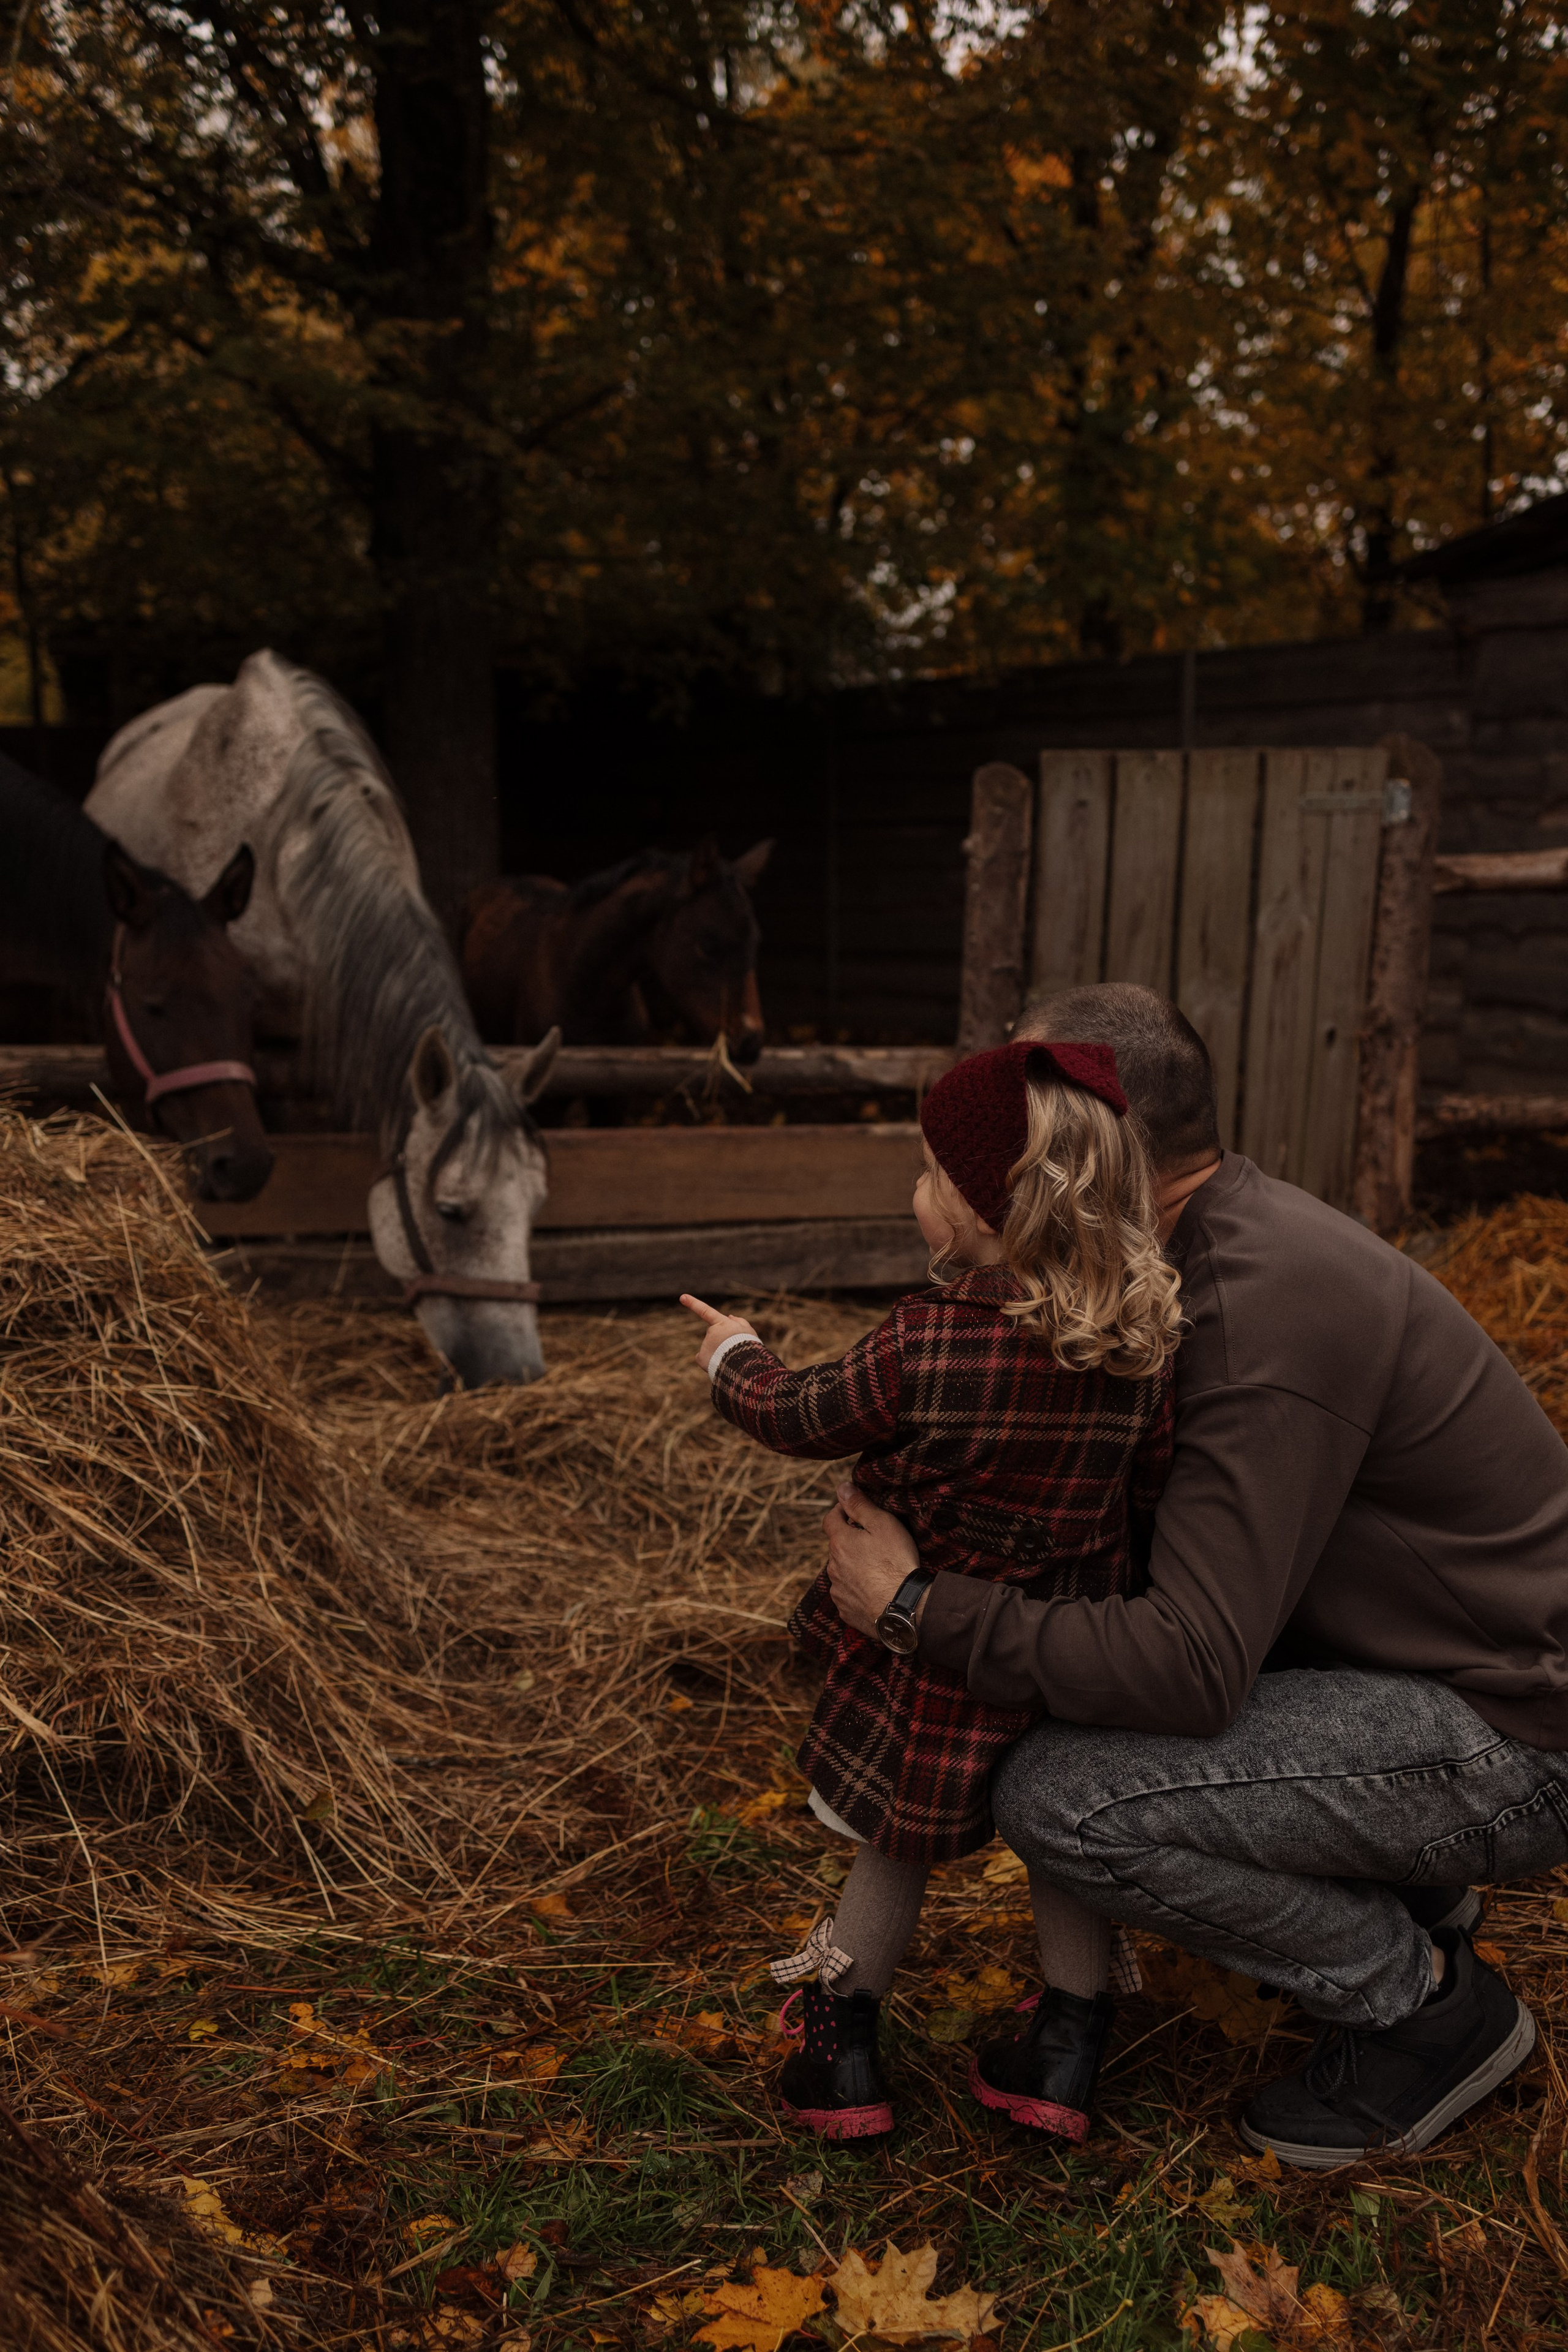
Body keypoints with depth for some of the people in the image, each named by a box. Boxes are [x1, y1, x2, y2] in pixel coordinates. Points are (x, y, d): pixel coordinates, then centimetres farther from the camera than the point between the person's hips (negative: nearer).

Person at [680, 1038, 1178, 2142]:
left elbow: (801, 1417, -7)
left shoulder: (922, 1348, -24)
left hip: (937, 1663, -2)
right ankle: (1069, 2058, 31)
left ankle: (844, 2054, 32)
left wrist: (737, 1356, 13)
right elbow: (1152, 1501, -2)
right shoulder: (1141, 1347, -13)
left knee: (897, 1842, 16)